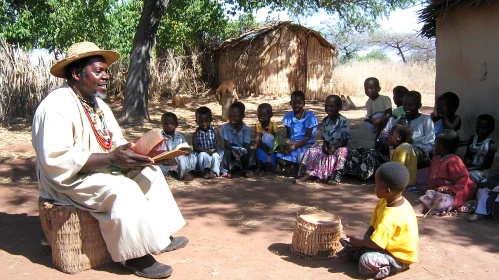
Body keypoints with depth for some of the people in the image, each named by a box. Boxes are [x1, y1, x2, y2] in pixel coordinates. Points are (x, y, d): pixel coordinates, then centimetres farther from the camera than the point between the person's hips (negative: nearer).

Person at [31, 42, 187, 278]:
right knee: (121, 189, -30)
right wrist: (111, 158, -32)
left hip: (101, 170, 10)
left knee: (148, 172, 3)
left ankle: (160, 235, 6)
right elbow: (56, 160, -29)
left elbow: (117, 141, 13)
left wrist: (136, 152, -11)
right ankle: (135, 255, -17)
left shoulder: (98, 104, 9)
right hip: (68, 179, -10)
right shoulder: (57, 105, -21)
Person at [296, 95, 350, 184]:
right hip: (327, 146, 5)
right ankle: (309, 173, -19)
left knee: (342, 151, -37)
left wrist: (335, 147, -27)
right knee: (312, 151, -16)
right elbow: (324, 137, 10)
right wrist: (325, 145, -12)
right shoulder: (325, 121, 4)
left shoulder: (343, 121, -13)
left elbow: (345, 140, -13)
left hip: (339, 146, -5)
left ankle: (337, 176, -38)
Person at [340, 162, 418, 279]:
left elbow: (376, 244, -32)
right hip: (393, 244, 10)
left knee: (367, 261, -29)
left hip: (401, 257, -10)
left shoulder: (390, 216, -35)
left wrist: (358, 240, -16)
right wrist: (365, 238, -8)